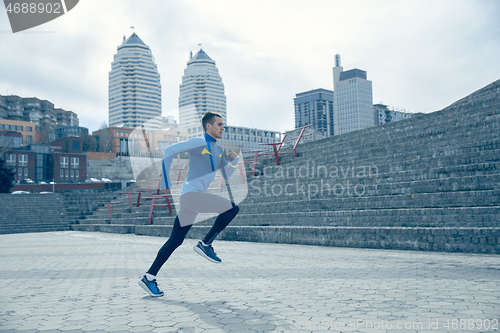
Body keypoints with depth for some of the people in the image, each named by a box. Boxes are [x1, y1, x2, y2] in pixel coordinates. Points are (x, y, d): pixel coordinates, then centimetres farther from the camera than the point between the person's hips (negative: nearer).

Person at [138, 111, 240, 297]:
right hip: (191, 193, -9)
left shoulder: (218, 150, 20)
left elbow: (226, 175, 24)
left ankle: (149, 277, 12)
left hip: (195, 197, 9)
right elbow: (169, 151, -11)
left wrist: (234, 159, 5)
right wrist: (165, 181, -14)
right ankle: (205, 244, -5)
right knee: (232, 209, -14)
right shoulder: (199, 142, -6)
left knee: (176, 240, 8)